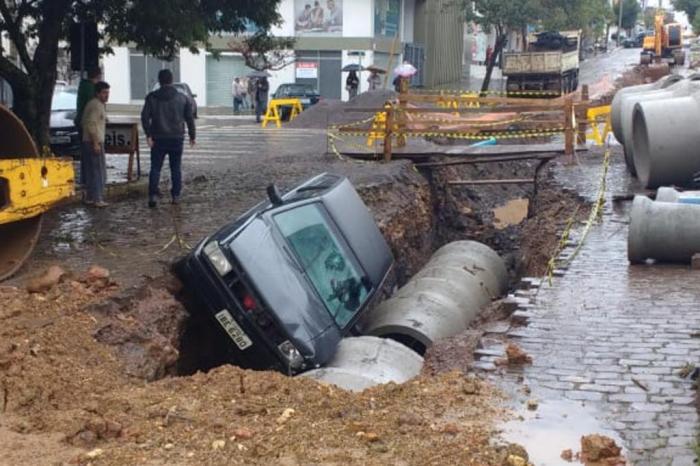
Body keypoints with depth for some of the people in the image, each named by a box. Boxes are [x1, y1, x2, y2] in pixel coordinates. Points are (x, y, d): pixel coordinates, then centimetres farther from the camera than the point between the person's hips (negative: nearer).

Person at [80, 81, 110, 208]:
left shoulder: (100, 104, 17)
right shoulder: (96, 105, -13)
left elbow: (83, 122, 23)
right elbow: (91, 124, -22)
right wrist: (96, 143, -23)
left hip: (88, 142, 10)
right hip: (94, 142, -10)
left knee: (90, 172, 13)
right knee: (99, 172, -8)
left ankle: (89, 197, 17)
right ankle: (97, 199, -8)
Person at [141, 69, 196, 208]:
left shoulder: (152, 97, -1)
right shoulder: (182, 98, 3)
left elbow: (145, 116, -8)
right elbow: (189, 118, 5)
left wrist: (148, 135, -7)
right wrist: (192, 136, 12)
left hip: (158, 139, -1)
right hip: (177, 139, 1)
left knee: (155, 168, 2)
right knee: (176, 168, 10)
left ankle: (153, 195, -11)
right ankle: (176, 196, 11)